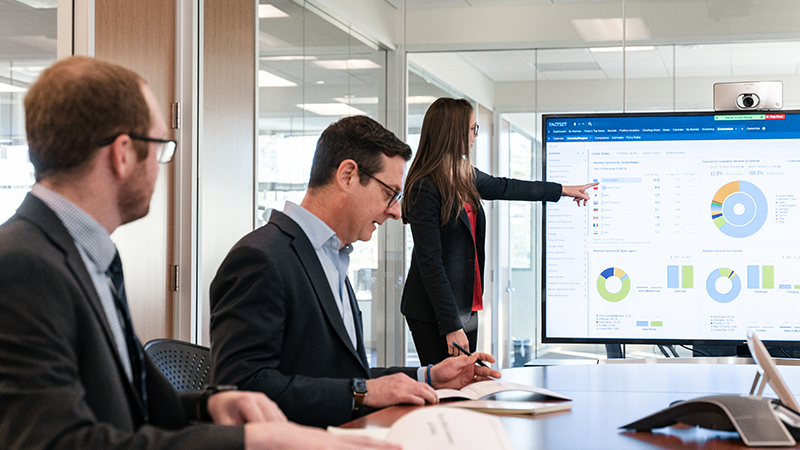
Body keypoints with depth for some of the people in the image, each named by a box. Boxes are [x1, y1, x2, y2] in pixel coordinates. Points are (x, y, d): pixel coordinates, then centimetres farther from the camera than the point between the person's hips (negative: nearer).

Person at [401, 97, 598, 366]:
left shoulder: (465, 177, 11)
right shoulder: (425, 188, -16)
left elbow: (503, 187, 30)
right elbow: (429, 262, -18)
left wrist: (563, 190, 42)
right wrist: (451, 326, -20)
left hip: (466, 309, 9)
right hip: (434, 315, -9)